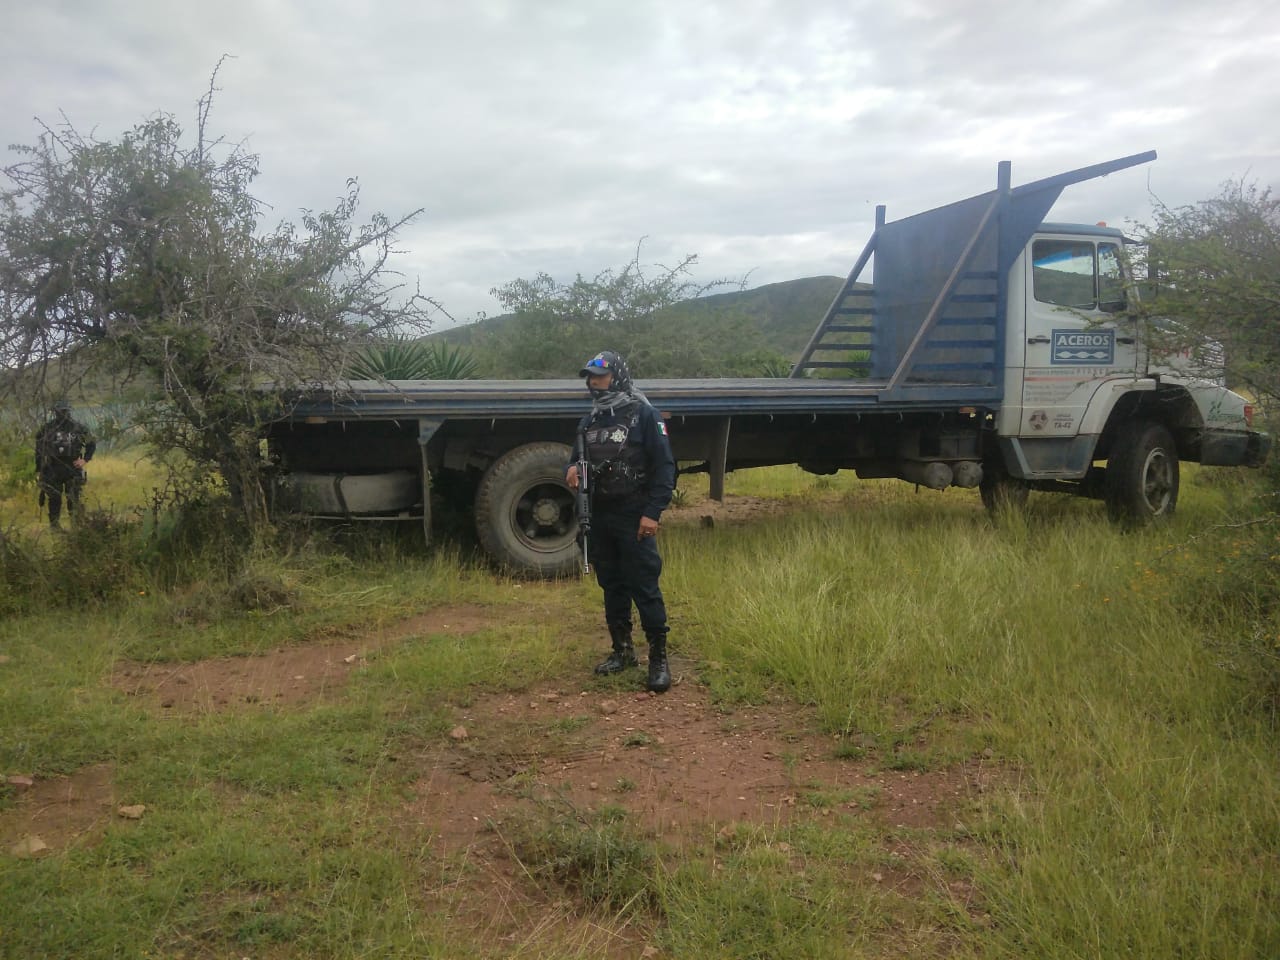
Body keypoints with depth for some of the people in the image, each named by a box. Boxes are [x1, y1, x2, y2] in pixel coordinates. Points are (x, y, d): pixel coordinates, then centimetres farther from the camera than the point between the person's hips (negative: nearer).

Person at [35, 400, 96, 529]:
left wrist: (85, 459, -3)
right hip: (53, 469, 1)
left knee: (73, 498, -2)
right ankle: (54, 524, 15)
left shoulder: (78, 427, -2)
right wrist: (38, 470, 5)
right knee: (54, 498, 5)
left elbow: (92, 443, 9)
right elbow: (39, 450, 7)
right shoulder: (47, 428, 1)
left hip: (72, 467, -1)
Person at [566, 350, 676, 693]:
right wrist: (572, 471, -4)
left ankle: (659, 658, -1)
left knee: (644, 587, -7)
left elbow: (664, 466, -11)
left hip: (634, 518, -7)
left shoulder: (643, 415, -8)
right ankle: (622, 650, 24)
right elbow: (578, 459, 21)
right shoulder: (590, 421, 12)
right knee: (612, 586, 13)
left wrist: (653, 513, -18)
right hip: (600, 516, 7)